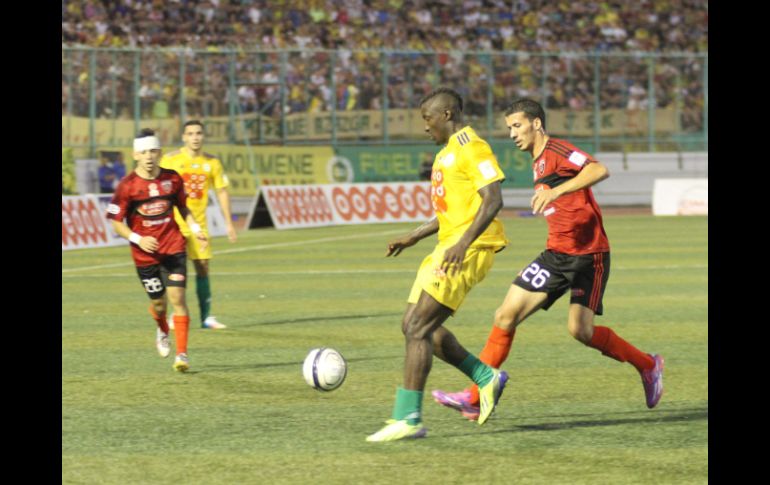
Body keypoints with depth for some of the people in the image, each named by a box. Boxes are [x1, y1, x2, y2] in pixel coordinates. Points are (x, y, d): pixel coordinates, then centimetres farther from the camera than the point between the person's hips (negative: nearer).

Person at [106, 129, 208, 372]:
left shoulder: (173, 179, 0)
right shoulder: (127, 186, -9)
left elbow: (183, 207, 16)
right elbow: (116, 222, -5)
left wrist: (195, 229, 0)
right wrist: (138, 239, -20)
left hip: (173, 248, 1)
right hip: (145, 253, -1)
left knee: (177, 296, -12)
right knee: (158, 302, 9)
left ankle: (182, 353, -10)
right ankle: (163, 331, 45)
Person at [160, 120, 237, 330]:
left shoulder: (212, 163, 4)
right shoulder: (170, 159, -4)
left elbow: (222, 191, 10)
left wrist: (229, 224, 7)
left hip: (198, 223, 2)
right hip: (174, 222, -2)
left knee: (202, 267, 0)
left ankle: (207, 317, 4)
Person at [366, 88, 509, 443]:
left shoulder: (472, 148, -11)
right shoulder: (448, 152, 21)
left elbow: (492, 200, -20)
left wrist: (464, 242, -30)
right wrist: (414, 237, 26)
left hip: (469, 249, -11)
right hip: (449, 246, 11)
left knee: (417, 327, -14)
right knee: (416, 326, 9)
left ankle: (407, 418, -14)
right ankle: (486, 379, 17)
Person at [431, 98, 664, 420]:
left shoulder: (557, 151, -12)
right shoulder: (538, 162, 16)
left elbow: (599, 171, -31)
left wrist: (556, 191, -41)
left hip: (588, 254, -8)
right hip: (556, 254, 8)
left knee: (580, 329, -16)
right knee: (506, 315, -3)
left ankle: (647, 365, 9)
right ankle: (475, 398, -2)